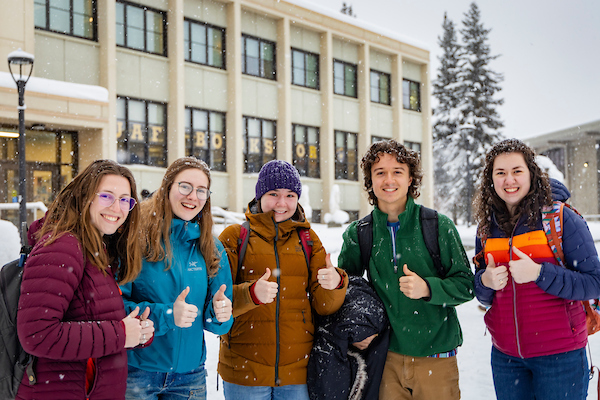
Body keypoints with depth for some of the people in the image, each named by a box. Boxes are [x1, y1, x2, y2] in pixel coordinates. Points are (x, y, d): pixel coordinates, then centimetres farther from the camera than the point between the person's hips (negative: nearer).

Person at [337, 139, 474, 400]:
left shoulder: (438, 226, -5)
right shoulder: (357, 234, 2)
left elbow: (466, 285, -3)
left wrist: (427, 288, -20)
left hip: (435, 358, -1)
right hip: (387, 357, 2)